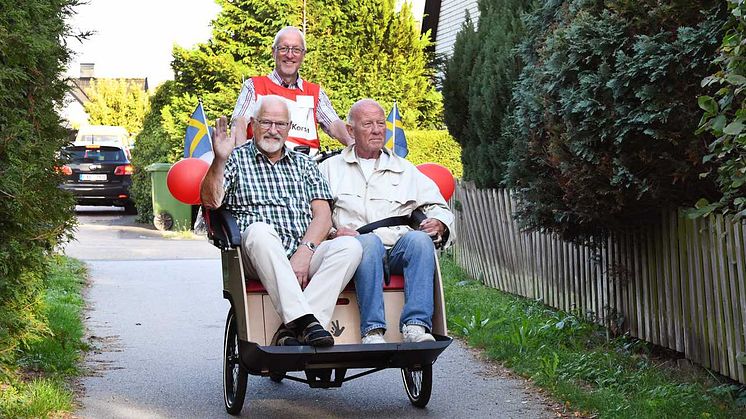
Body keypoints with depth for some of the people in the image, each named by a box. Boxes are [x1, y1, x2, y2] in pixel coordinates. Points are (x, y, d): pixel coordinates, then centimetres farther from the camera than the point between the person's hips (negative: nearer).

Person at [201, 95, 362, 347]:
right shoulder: (236, 160, 17)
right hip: (258, 253, -3)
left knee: (349, 246, -25)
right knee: (260, 230, -36)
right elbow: (211, 201, 0)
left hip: (304, 253, 3)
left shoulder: (304, 164, 23)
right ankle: (304, 320, -45)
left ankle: (291, 330, -38)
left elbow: (323, 215, 10)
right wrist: (219, 160, -15)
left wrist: (305, 252, -8)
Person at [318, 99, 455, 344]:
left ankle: (416, 325, -40)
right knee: (369, 242, -36)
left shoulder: (405, 170, 26)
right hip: (355, 250, -2)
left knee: (418, 239, -31)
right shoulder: (330, 168, 19)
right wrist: (332, 232, -12)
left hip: (399, 250, 2)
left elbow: (437, 207, 24)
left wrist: (438, 223, 1)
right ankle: (372, 331, -41)